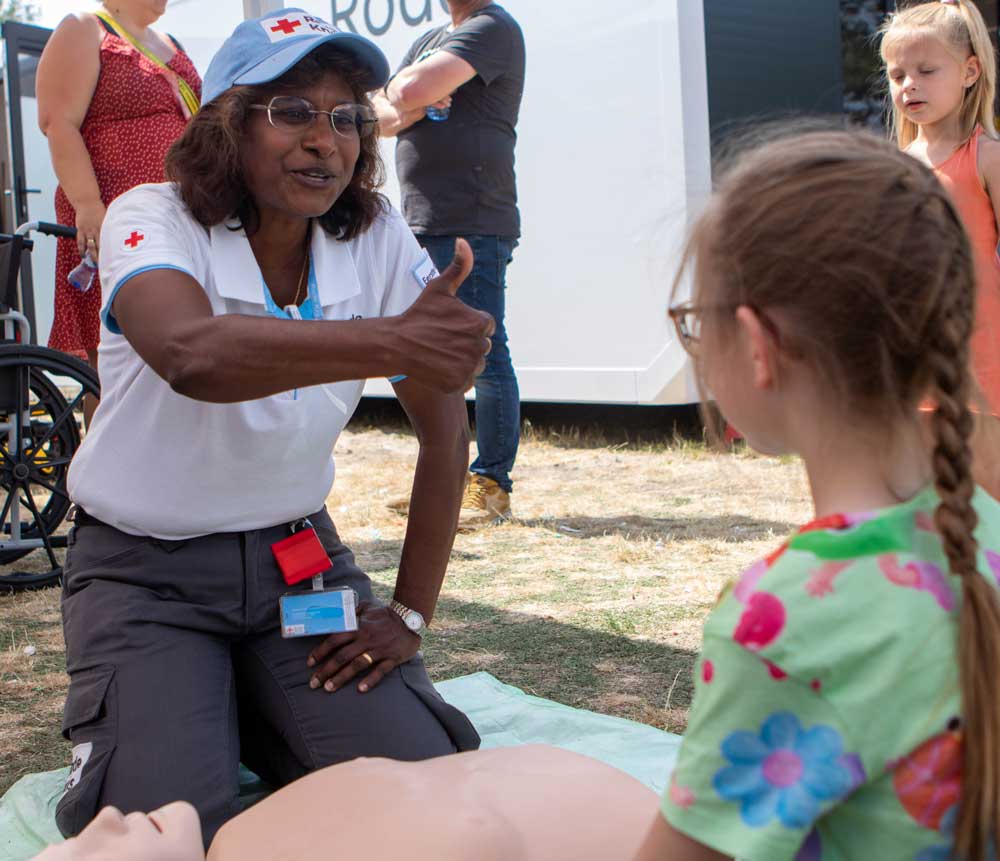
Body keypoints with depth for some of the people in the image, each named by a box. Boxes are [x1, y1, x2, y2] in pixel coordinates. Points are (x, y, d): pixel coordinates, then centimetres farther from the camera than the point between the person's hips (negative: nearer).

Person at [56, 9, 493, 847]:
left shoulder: (378, 239, -7)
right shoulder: (153, 220, -18)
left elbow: (445, 427, -3)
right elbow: (193, 356, -41)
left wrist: (411, 613, -6)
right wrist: (389, 342, -54)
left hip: (299, 557, 4)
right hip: (148, 571, -3)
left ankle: (256, 712, 18)